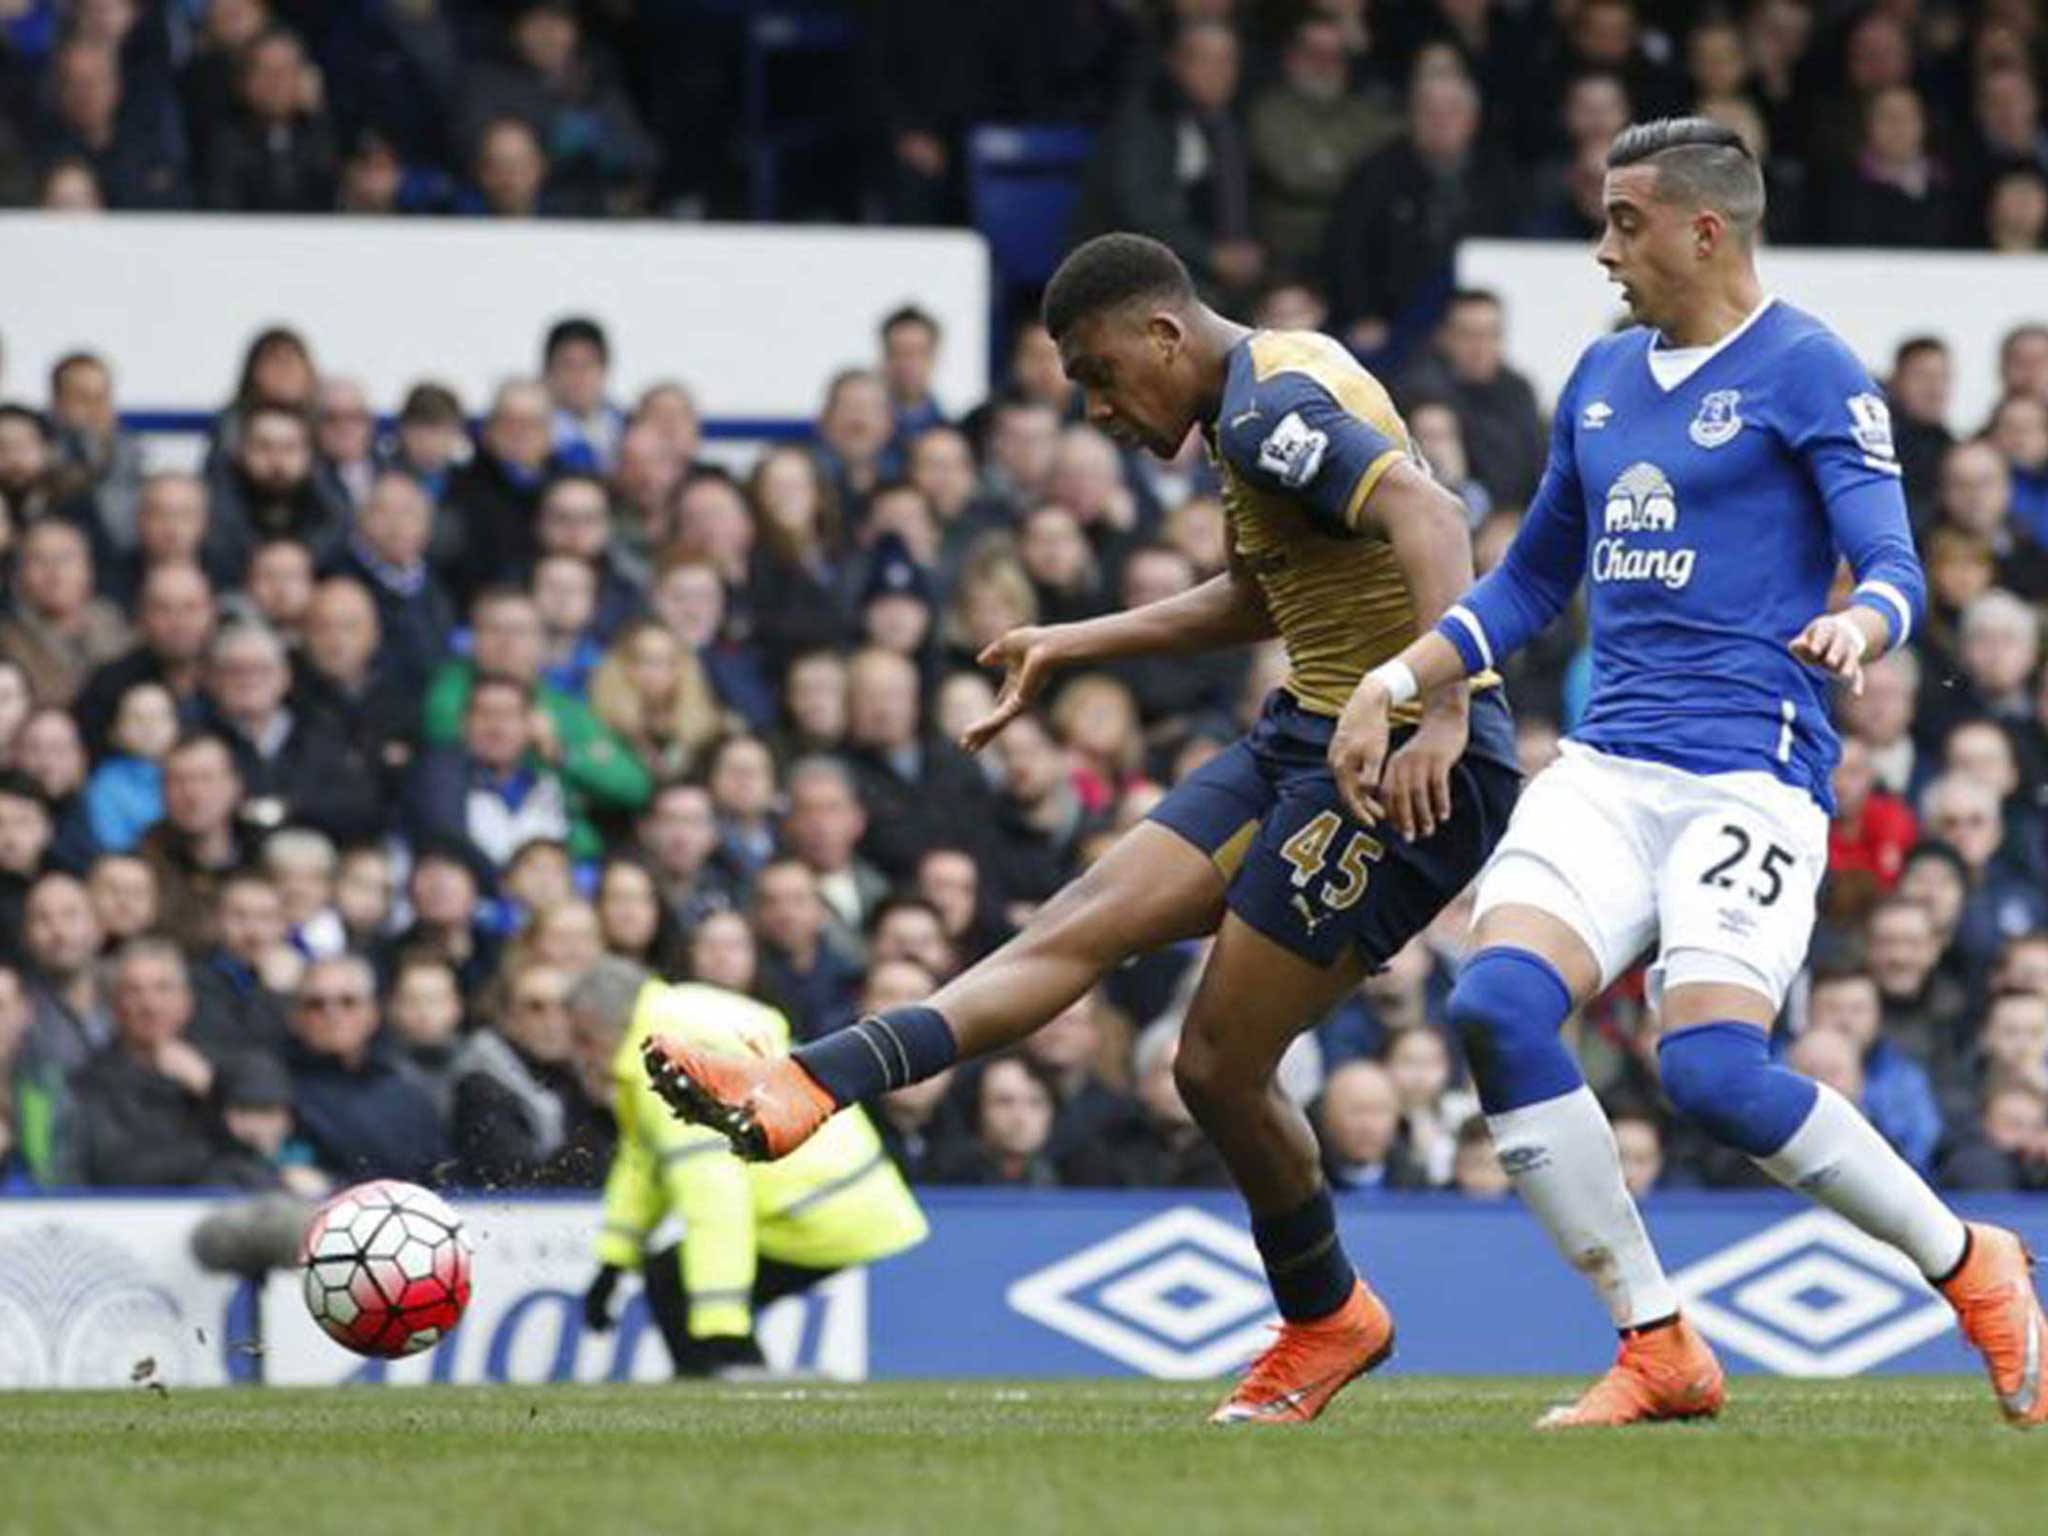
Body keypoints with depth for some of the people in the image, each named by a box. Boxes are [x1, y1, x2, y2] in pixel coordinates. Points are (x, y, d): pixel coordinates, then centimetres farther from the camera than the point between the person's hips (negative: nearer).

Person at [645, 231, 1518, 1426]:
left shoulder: (1269, 409, -16)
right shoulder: (1264, 403, 17)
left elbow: (1429, 514, -33)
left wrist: (1442, 711, -42)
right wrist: (1076, 646, 33)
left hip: (1400, 764, -10)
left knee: (1219, 1063, -3)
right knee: (1085, 925, 0)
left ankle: (1324, 1324, 14)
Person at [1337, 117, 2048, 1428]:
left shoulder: (1808, 372, -3)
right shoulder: (1603, 380, 18)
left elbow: (1893, 563, -12)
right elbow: (1532, 584, 27)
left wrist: (1855, 627, -34)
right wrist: (1389, 687, 17)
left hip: (1751, 767, -7)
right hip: (1607, 766, 7)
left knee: (1712, 1069, -23)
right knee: (1497, 1006, -18)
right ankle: (1660, 1349, -8)